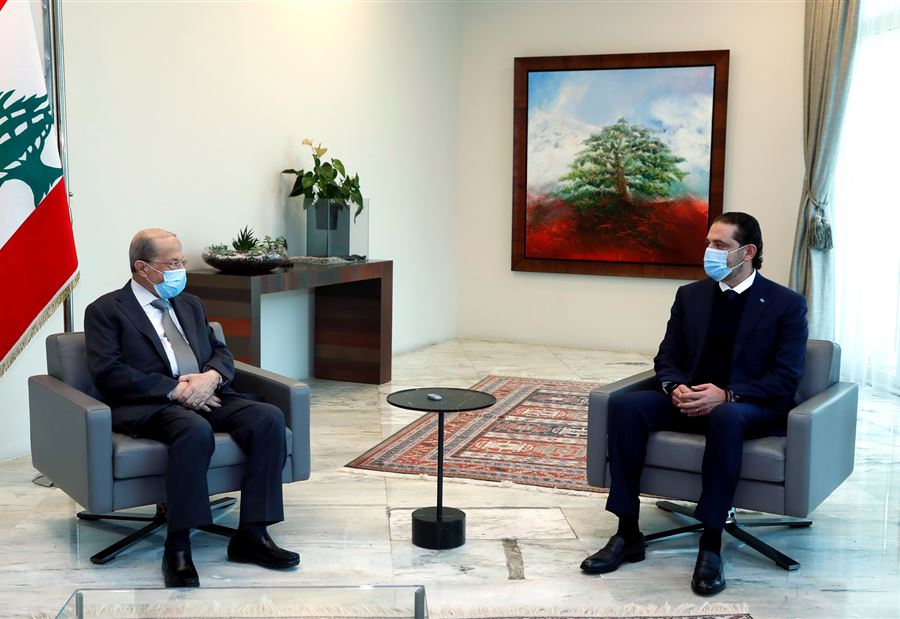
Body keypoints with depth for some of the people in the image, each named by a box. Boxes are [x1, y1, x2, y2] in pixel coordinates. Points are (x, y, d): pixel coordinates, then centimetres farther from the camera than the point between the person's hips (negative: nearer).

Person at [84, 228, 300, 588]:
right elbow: (108, 372, -8)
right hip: (150, 406, -6)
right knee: (195, 430, -38)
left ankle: (252, 534, -19)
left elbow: (221, 353, 19)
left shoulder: (190, 305, 25)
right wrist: (174, 389, -16)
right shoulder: (105, 311, 5)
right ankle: (177, 547, -29)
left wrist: (211, 376, -6)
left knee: (269, 417, -22)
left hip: (207, 397, 6)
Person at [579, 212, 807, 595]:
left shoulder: (786, 304, -1)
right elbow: (667, 358, 12)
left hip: (752, 406, -4)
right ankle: (627, 534, -21)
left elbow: (786, 379, -8)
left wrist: (727, 395, -22)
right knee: (625, 405, -24)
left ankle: (711, 545, -34)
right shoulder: (691, 295, 13)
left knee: (725, 417, -41)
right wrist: (676, 388, -12)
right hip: (690, 400, 5)